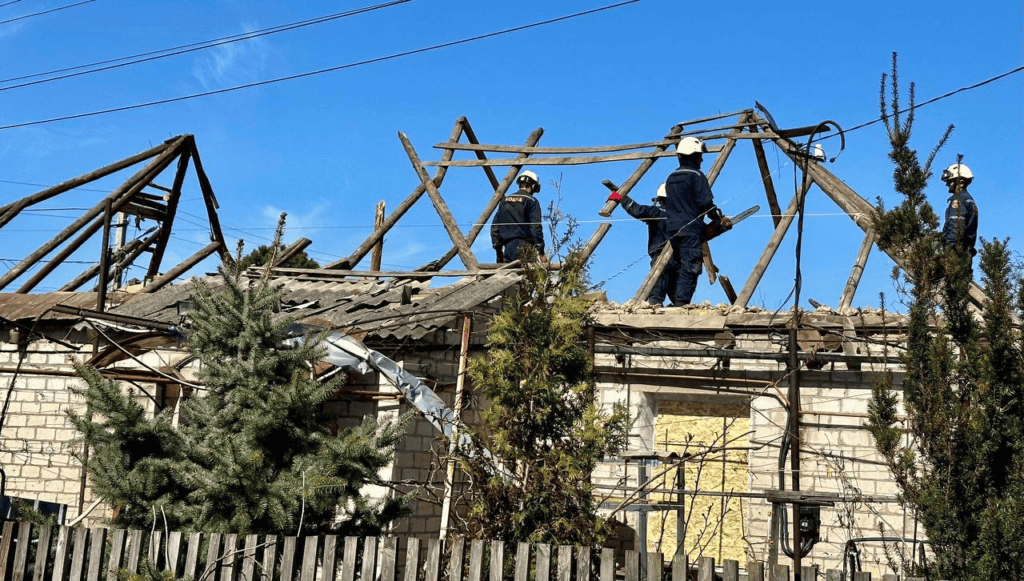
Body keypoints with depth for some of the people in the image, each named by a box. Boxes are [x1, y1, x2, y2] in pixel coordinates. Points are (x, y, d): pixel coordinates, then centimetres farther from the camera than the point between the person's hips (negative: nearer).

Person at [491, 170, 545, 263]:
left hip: (507, 248, 6)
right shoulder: (531, 201, -1)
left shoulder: (504, 201, 17)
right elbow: (536, 226, -9)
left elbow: (494, 225, 16)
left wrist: (497, 248, 19)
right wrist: (540, 250, -9)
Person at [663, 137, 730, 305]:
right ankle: (681, 303, -19)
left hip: (673, 230, 8)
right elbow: (706, 203, -12)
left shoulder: (670, 178, 17)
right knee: (689, 270, -10)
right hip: (691, 230, -8)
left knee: (682, 268, 13)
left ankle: (677, 303, 8)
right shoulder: (696, 176, -7)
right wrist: (721, 220, 0)